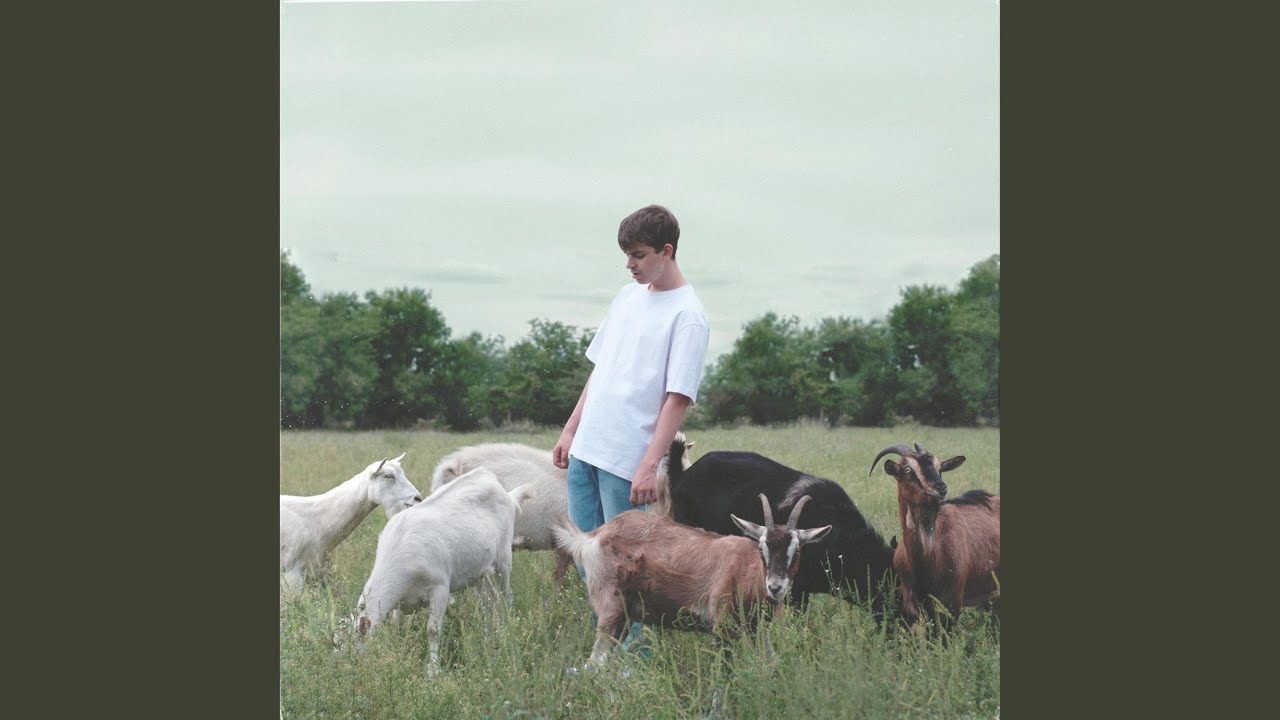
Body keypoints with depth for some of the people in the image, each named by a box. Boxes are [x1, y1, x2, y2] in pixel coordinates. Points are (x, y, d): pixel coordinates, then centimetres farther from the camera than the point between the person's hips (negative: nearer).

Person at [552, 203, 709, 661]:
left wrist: (649, 466, -20)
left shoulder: (687, 315, -10)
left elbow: (678, 398, -14)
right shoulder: (628, 296, 13)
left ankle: (629, 652, 9)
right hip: (586, 450, 8)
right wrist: (571, 429, 17)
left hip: (628, 461, -7)